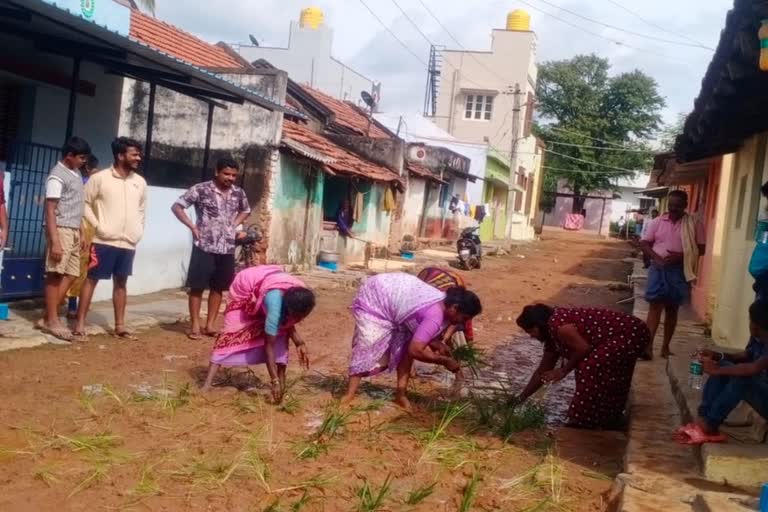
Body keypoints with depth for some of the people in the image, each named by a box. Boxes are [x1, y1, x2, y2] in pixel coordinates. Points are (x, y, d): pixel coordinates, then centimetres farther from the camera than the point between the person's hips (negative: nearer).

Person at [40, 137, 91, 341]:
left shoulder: (76, 173, 14)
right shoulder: (57, 176, -13)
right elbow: (50, 210, -17)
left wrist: (81, 233, 18)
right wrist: (55, 241, -23)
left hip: (73, 232, 9)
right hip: (61, 231, -9)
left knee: (71, 274, 7)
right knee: (55, 275, -3)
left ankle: (49, 317, 12)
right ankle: (51, 320, 3)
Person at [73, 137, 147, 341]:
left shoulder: (140, 182, 8)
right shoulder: (100, 178, -6)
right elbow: (84, 203, -3)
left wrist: (139, 231, 11)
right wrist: (97, 225, -10)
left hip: (128, 243, 5)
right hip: (104, 241, -5)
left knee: (121, 282, 11)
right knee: (92, 279, 0)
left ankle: (119, 325, 17)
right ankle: (80, 324, 4)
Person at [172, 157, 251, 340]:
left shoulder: (238, 193, 6)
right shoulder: (201, 189, -8)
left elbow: (246, 211, 26)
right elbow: (177, 206, -3)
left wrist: (234, 225, 10)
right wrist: (193, 227, -10)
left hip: (227, 249, 5)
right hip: (204, 247, -4)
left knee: (218, 287, 10)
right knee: (197, 287, 0)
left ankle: (210, 325, 19)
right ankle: (195, 325, 8)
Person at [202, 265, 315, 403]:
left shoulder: (299, 297, -26)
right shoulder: (276, 302, -45)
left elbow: (287, 322, -4)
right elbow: (269, 345, -39)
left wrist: (299, 343, -18)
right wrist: (274, 381, -38)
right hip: (245, 289, -6)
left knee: (279, 335, -10)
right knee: (232, 334, -13)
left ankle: (282, 380, -5)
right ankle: (207, 384, -15)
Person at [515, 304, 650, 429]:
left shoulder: (557, 324, -18)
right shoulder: (552, 335, 13)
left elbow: (584, 348, -23)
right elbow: (542, 371, 20)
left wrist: (564, 370, -8)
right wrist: (521, 398, 22)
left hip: (631, 334, -11)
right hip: (622, 336, 11)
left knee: (590, 369, -15)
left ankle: (586, 421, -2)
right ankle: (610, 417, 32)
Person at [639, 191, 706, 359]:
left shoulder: (694, 224, 0)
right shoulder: (658, 222, 5)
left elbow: (701, 249, -1)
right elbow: (644, 244, 4)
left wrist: (681, 256, -17)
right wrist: (655, 257, -14)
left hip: (679, 270, 0)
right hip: (658, 268, 0)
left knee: (672, 309, 8)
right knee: (655, 306, -7)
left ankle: (665, 347, 16)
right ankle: (648, 346, -12)